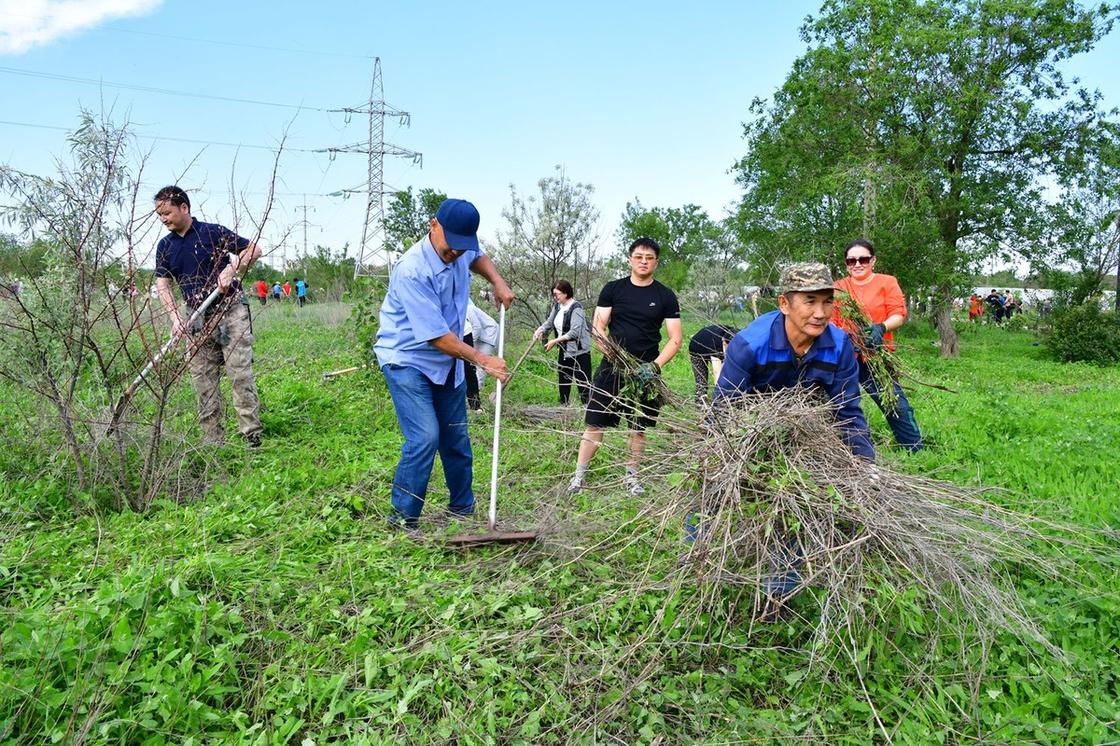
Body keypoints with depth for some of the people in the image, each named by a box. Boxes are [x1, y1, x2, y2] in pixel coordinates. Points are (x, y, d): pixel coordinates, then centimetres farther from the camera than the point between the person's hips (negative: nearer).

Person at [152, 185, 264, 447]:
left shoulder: (213, 232, -4)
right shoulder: (165, 246, 10)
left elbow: (254, 250, -2)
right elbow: (162, 285, 5)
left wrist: (231, 270, -17)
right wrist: (175, 317, -10)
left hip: (230, 310, -5)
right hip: (198, 318, 5)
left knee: (240, 373, -9)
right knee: (203, 380, 3)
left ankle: (252, 434, -6)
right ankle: (213, 440, 9)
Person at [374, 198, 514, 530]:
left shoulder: (462, 252, -5)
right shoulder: (412, 271, -28)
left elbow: (479, 257, 23)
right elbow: (436, 335, -28)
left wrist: (497, 281, 4)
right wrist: (482, 359, -25)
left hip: (448, 362, 8)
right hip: (407, 360, -7)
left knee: (456, 438, 12)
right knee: (425, 437, -19)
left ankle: (463, 509, 29)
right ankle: (402, 519, -3)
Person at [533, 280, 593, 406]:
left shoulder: (576, 308, -20)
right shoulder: (557, 306, 5)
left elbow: (574, 332, -24)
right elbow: (549, 322, 9)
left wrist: (555, 341, -24)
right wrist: (540, 330, -12)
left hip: (578, 351, -8)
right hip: (563, 350, 9)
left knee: (582, 381, -7)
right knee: (563, 379, 18)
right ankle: (563, 404, 31)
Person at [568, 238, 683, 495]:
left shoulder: (665, 297, 3)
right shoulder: (613, 289, 3)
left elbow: (675, 339, 0)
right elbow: (598, 328, 0)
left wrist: (654, 365, -15)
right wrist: (613, 356, -17)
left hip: (646, 370, 1)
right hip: (613, 366, 0)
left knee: (638, 427, 9)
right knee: (595, 423, -1)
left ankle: (632, 476, 25)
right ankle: (579, 477, 8)